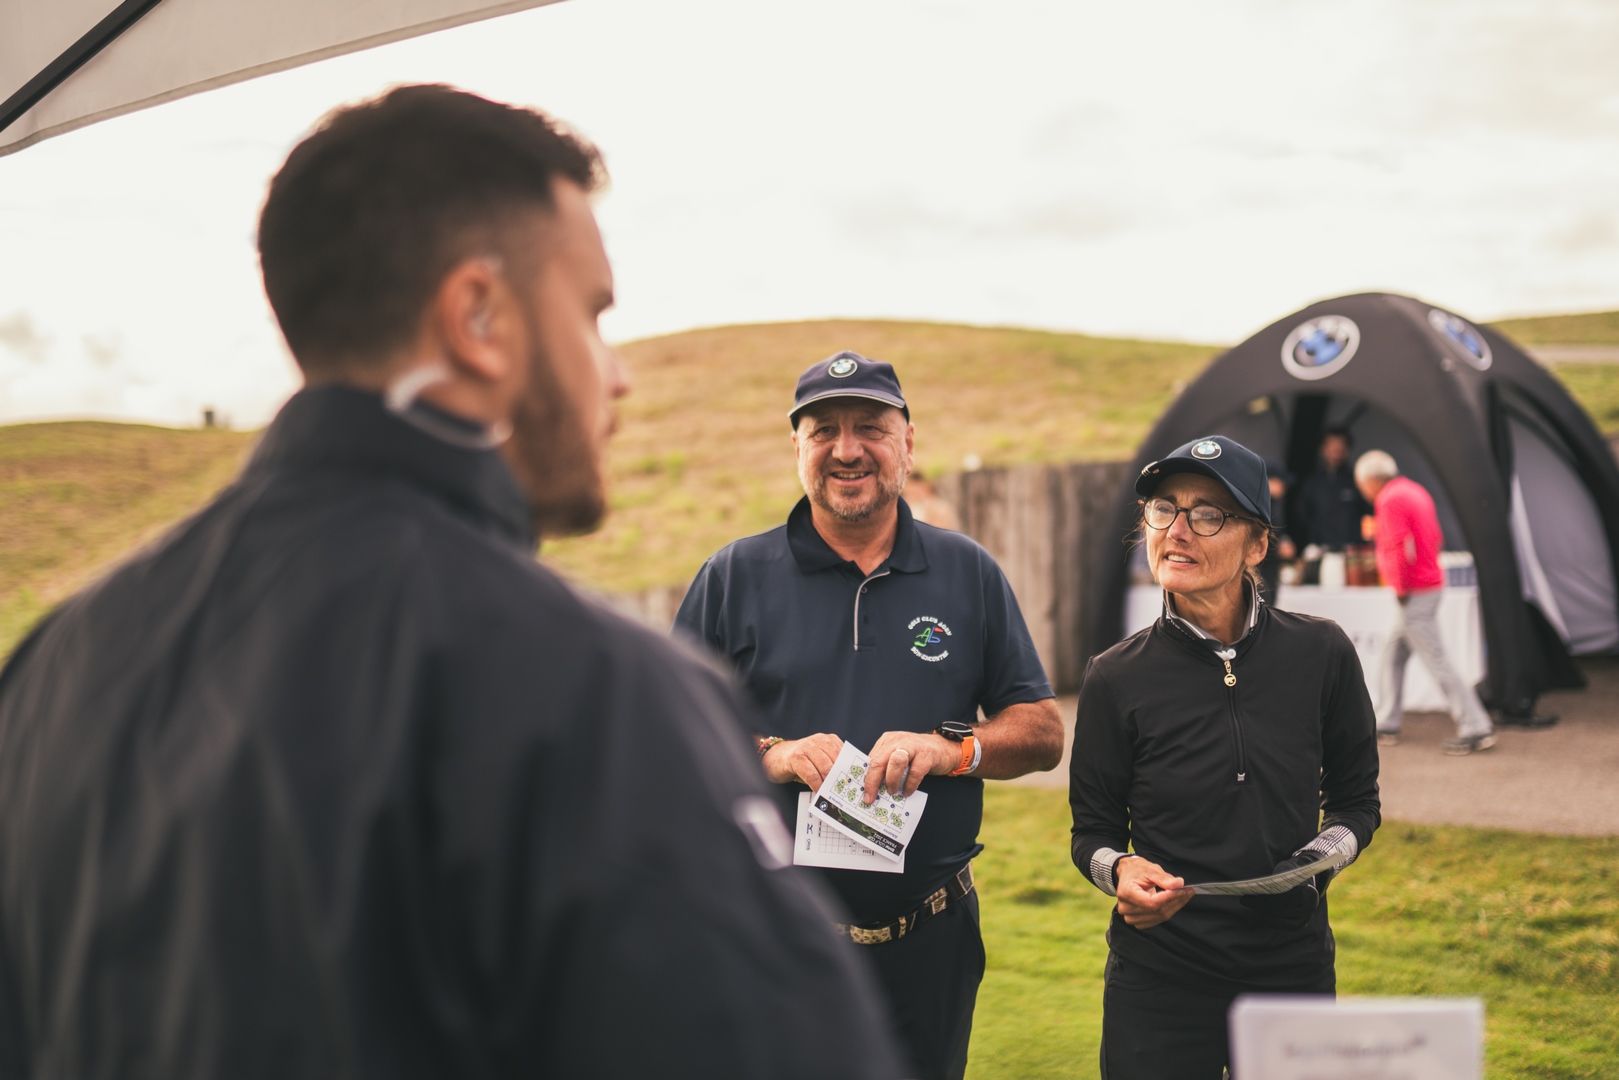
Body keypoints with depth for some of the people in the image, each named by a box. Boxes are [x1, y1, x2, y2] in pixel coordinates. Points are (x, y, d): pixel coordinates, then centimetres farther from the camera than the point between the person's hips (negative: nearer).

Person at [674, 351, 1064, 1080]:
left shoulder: (968, 574, 8)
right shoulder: (734, 577, 3)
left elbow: (1042, 732, 7)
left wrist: (950, 749, -12)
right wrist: (771, 756, -15)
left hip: (928, 943, 2)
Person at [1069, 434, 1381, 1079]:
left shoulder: (1321, 655, -4)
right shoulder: (1116, 678, -6)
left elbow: (1357, 800, 7)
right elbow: (1093, 829, 2)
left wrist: (1319, 858, -12)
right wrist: (1119, 870, -19)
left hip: (1294, 965, 2)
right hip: (1160, 973, -1)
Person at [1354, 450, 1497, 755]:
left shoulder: (1389, 501, -16)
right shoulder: (1415, 491, 14)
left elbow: (1401, 549, -22)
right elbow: (1435, 538, 18)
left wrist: (1401, 590, -15)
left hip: (1414, 594, -10)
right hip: (1431, 583, 10)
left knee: (1436, 662, -7)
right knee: (1392, 654, 17)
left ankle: (1476, 729, -6)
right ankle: (1386, 724, 22)